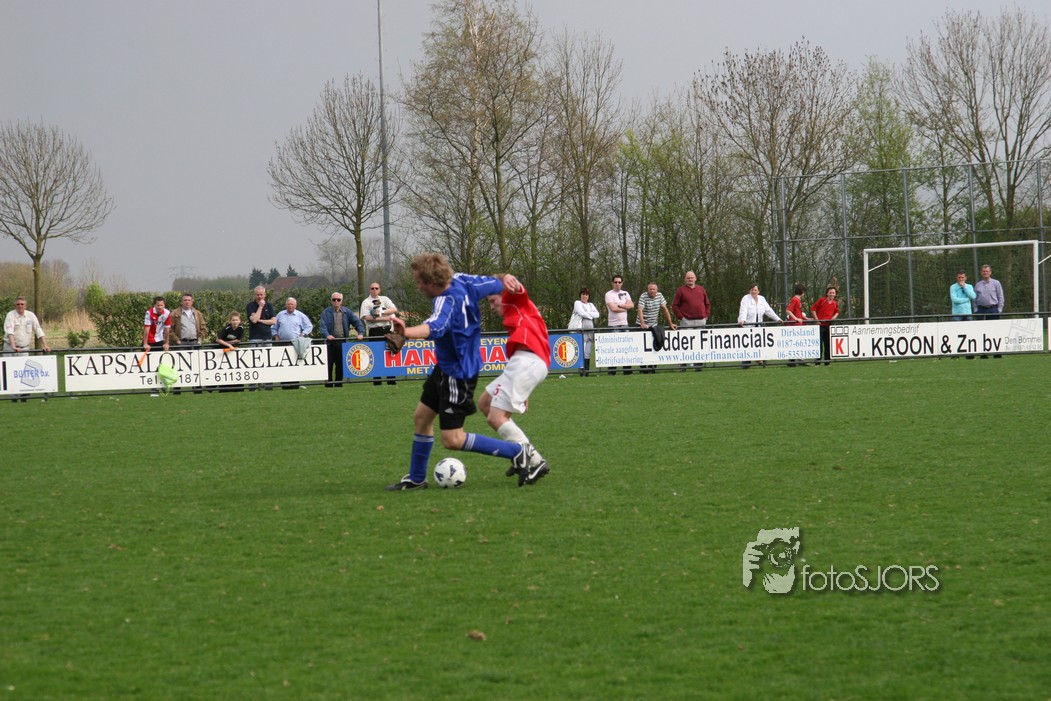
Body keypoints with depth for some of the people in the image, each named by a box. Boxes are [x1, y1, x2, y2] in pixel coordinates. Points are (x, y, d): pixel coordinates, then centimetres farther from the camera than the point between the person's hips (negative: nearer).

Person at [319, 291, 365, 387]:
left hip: (343, 342, 2)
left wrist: (361, 333, -13)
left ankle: (338, 384, 14)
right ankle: (328, 385, -1)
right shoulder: (326, 313, 4)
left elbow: (357, 322, 4)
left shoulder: (347, 312, 9)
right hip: (331, 342, -2)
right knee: (329, 365, -5)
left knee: (341, 365, 6)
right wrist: (327, 335, -26)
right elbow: (323, 325, -8)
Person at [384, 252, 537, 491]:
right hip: (446, 367, 10)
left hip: (458, 374, -10)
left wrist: (407, 332, -71)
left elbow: (435, 327, -53)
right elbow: (496, 284, 6)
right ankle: (416, 478, 31)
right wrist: (505, 279, 28)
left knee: (453, 440, -5)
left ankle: (517, 452, 2)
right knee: (421, 417, 18)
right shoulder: (462, 281, -6)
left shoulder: (447, 301, -32)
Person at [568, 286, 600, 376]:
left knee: (588, 353, 2)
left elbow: (597, 314, 9)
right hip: (580, 330, -5)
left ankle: (586, 370, 3)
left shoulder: (591, 305, 24)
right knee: (582, 351, -14)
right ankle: (582, 370, -16)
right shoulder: (577, 303, 9)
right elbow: (581, 313, -8)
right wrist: (591, 315, 5)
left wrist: (587, 314, -2)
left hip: (590, 331, 5)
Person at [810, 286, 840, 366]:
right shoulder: (822, 300, -5)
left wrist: (834, 317, 4)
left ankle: (827, 360, 16)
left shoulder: (835, 303, 8)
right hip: (820, 325, -4)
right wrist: (816, 319, -8)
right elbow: (813, 308, -3)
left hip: (829, 325, 4)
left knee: (828, 344, 8)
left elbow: (837, 311, 25)